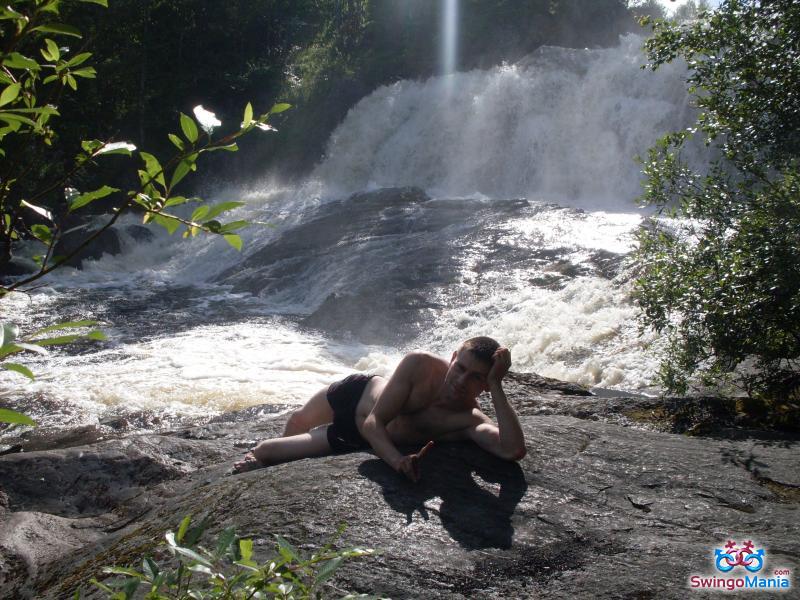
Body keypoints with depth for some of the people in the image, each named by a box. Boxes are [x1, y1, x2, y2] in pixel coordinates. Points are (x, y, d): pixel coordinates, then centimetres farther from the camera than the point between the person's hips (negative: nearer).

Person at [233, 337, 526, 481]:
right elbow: (375, 421, -33)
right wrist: (397, 460, -51)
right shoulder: (420, 364, -35)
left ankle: (258, 463, 41)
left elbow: (514, 450, -54)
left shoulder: (470, 420, -35)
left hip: (359, 438, 0)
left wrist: (497, 386, -57)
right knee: (296, 422, 31)